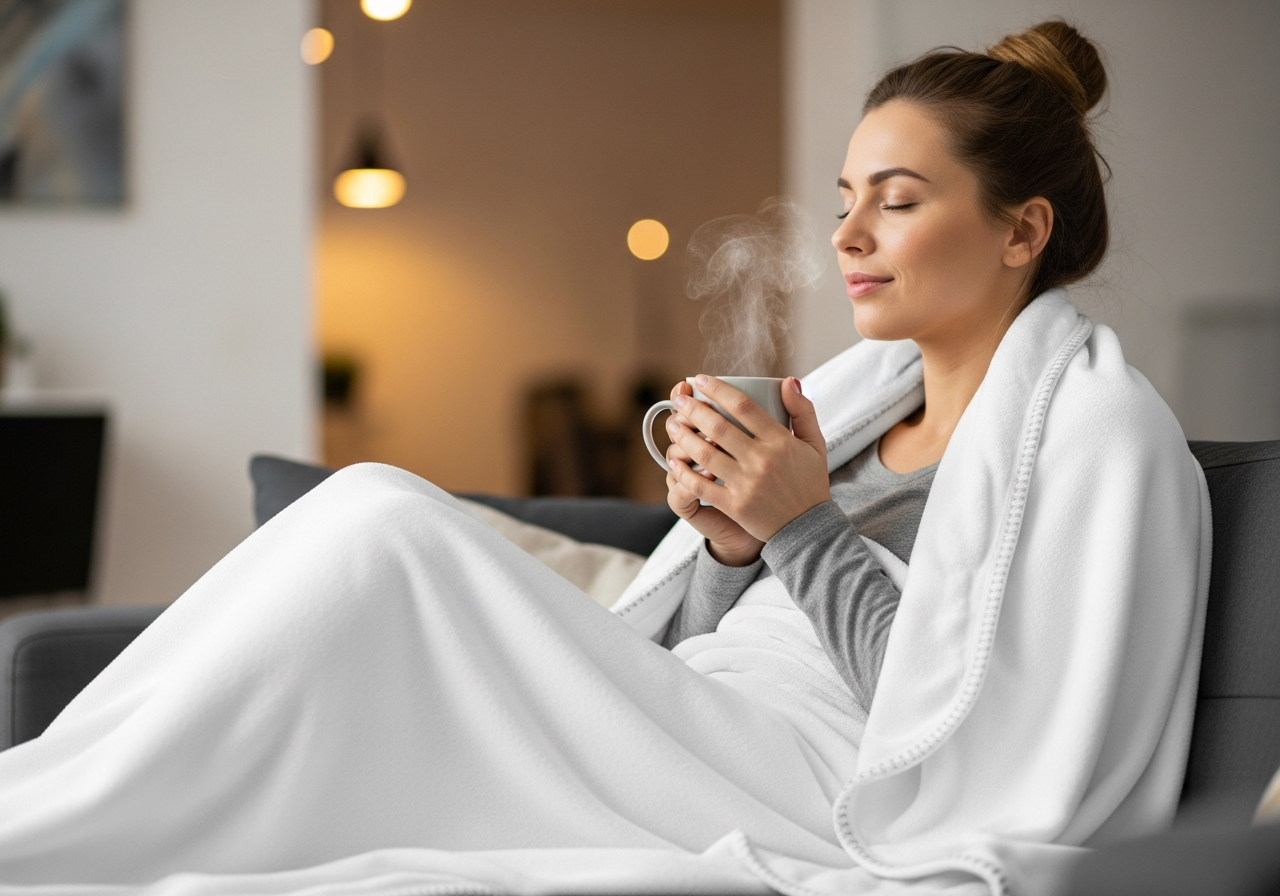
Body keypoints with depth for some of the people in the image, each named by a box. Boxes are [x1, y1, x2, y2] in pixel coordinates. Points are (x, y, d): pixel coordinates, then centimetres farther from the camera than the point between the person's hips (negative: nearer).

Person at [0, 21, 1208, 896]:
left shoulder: (1103, 429, -3)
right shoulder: (860, 385, 19)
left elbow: (978, 761, -11)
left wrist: (807, 532, -13)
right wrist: (728, 545, -3)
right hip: (677, 756, 7)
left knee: (386, 525, -22)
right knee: (378, 512, -16)